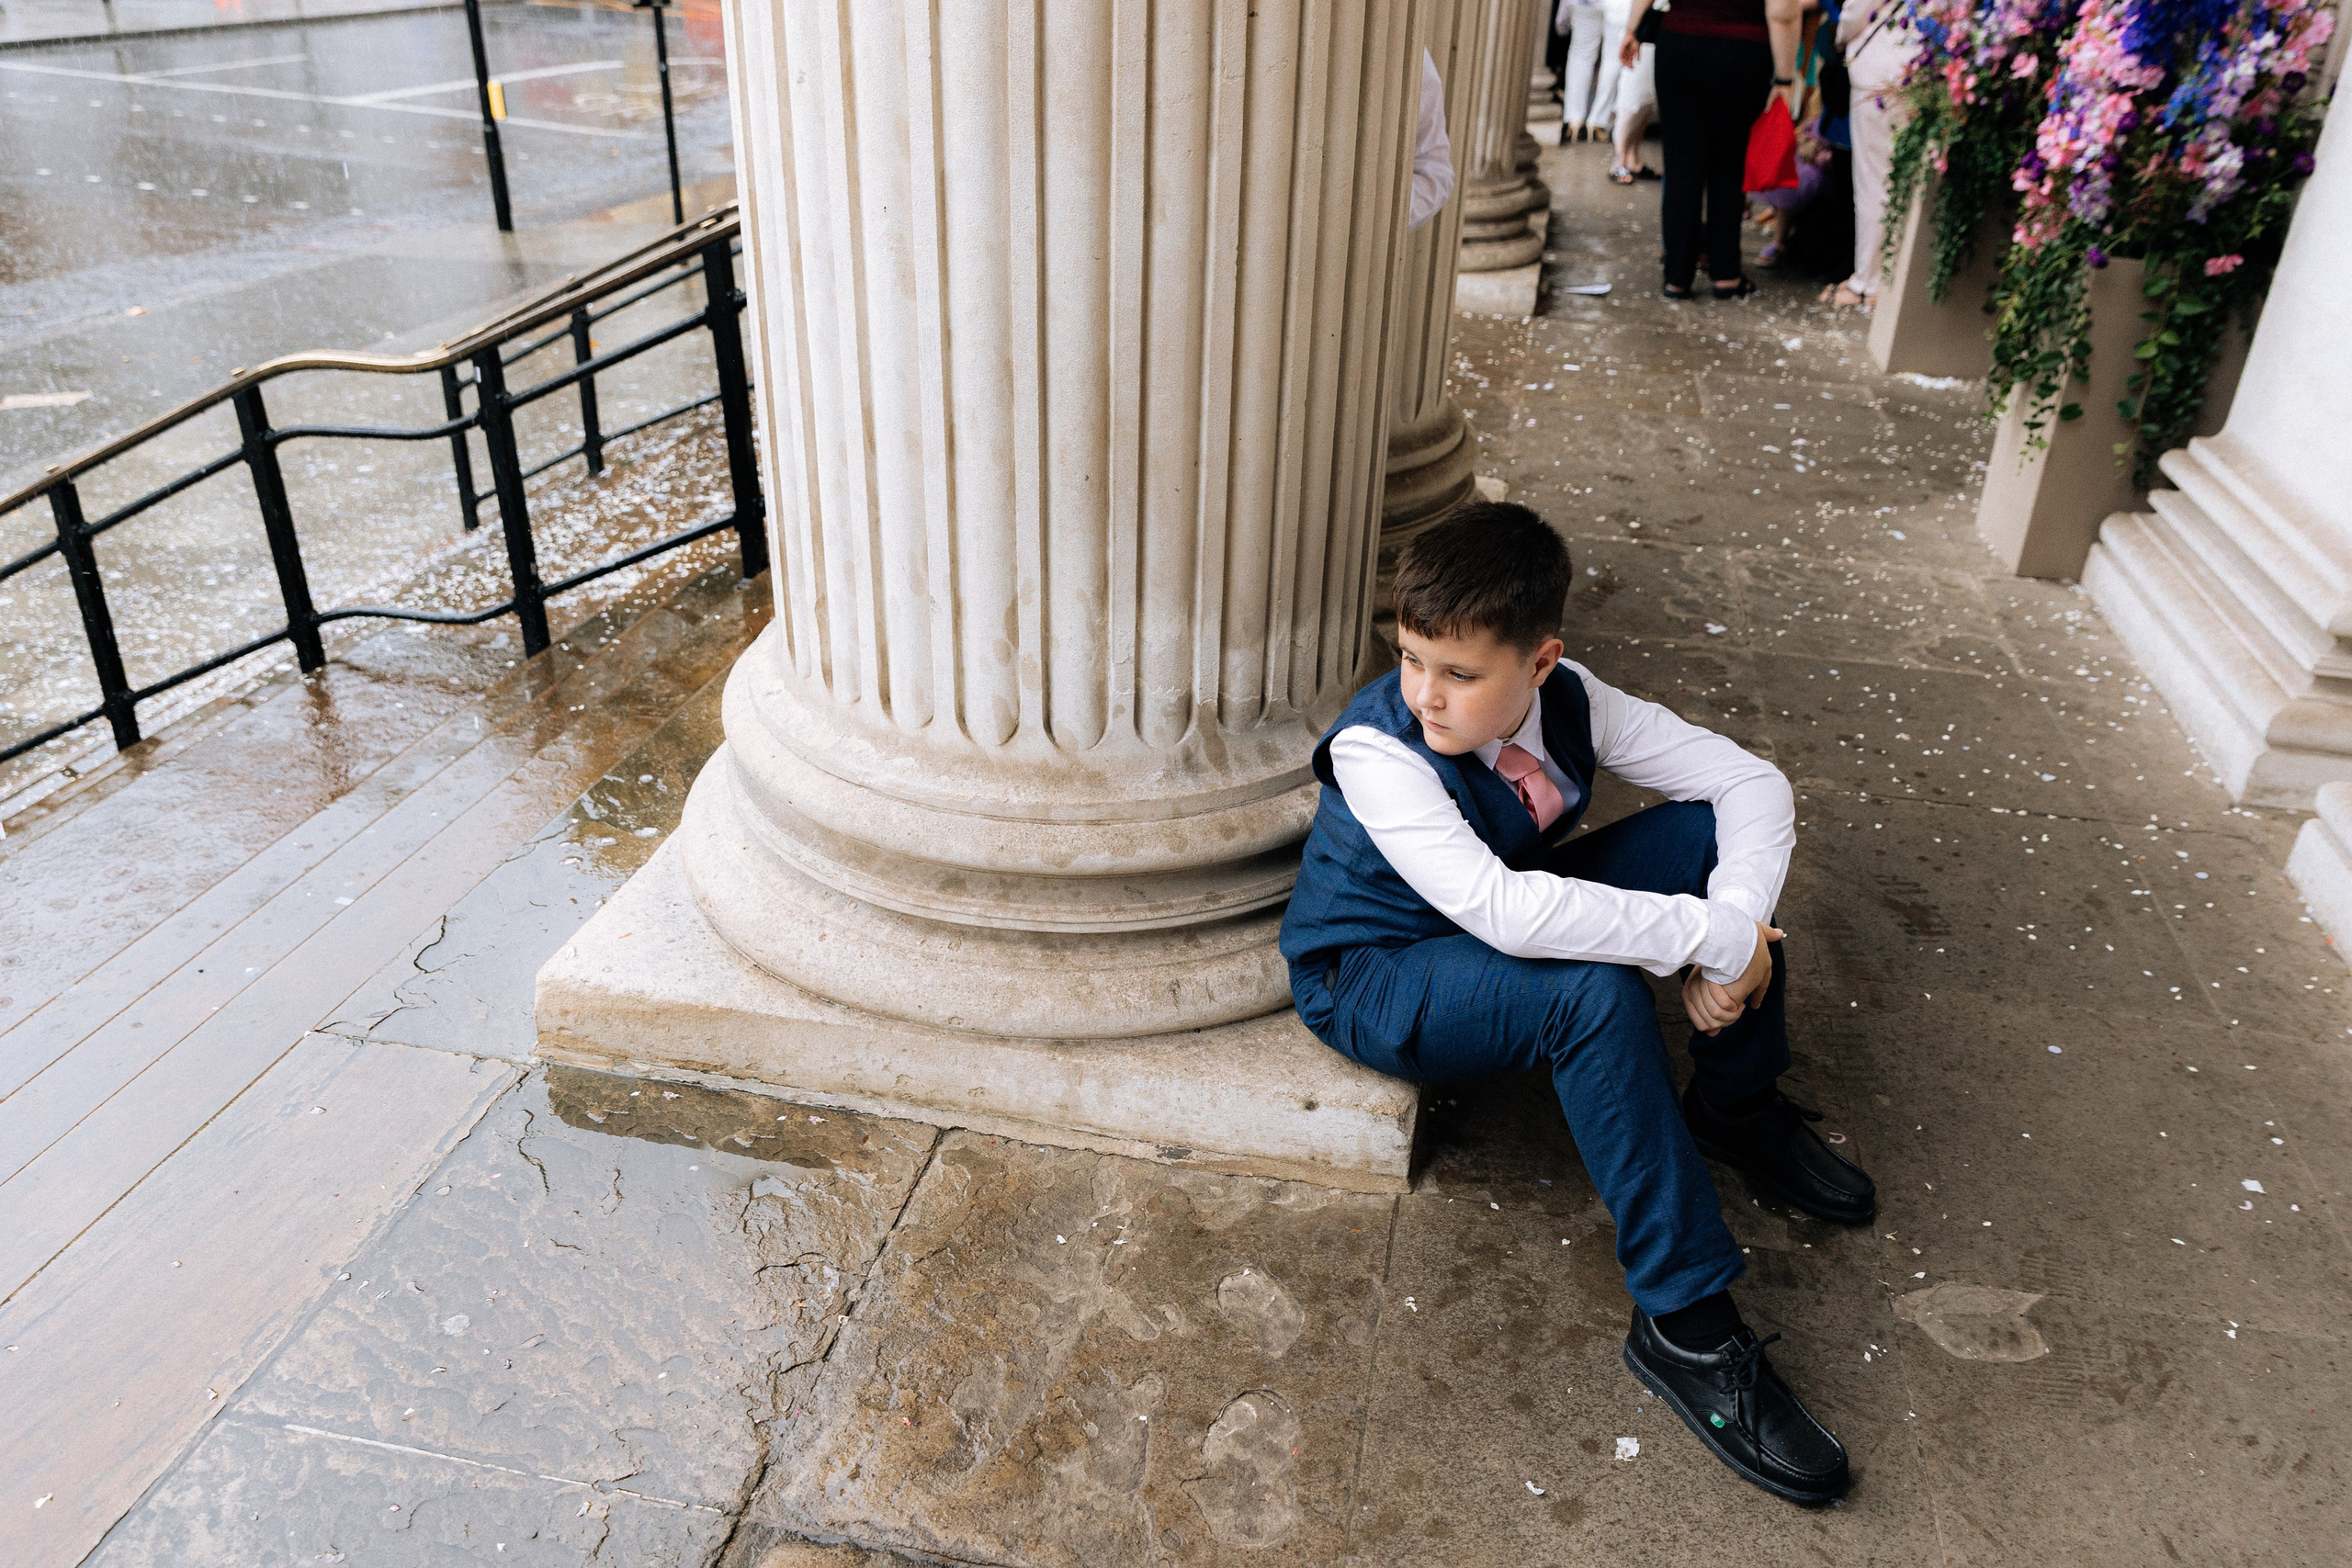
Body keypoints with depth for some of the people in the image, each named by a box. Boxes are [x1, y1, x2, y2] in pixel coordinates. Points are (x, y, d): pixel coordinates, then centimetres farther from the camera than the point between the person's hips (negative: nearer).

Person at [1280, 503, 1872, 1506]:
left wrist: (1739, 923, -28)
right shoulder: (1375, 750, -30)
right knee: (1596, 992, -36)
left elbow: (1752, 782, -10)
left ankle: (1737, 1109, 10)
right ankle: (1684, 1325, -22)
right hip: (1373, 982, -6)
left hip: (1513, 928, 6)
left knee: (1721, 827, -9)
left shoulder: (1568, 701, -13)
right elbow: (1503, 912, -42)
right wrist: (1710, 937, -38)